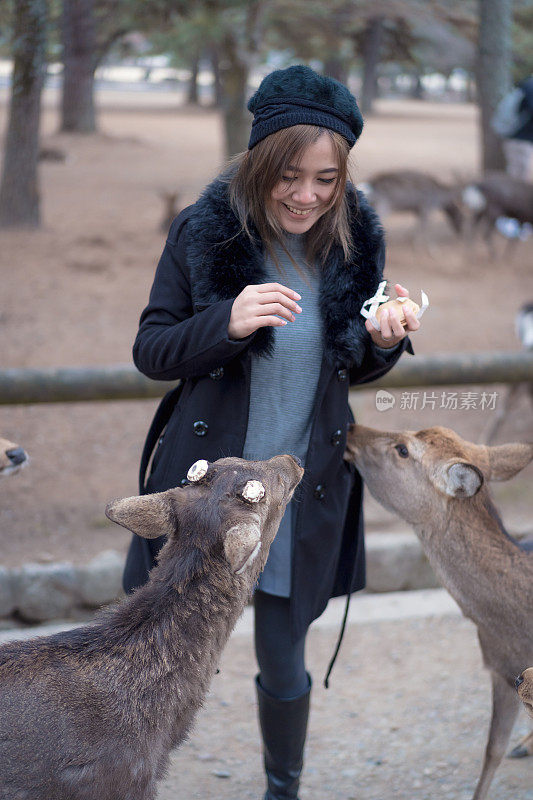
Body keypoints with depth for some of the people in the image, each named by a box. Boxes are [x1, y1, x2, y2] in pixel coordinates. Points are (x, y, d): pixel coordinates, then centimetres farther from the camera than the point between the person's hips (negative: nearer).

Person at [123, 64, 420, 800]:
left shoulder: (356, 241, -3)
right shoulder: (205, 232, -12)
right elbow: (150, 351, -9)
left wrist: (383, 343, -14)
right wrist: (227, 323, -26)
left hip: (304, 492, 2)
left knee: (284, 663, 15)